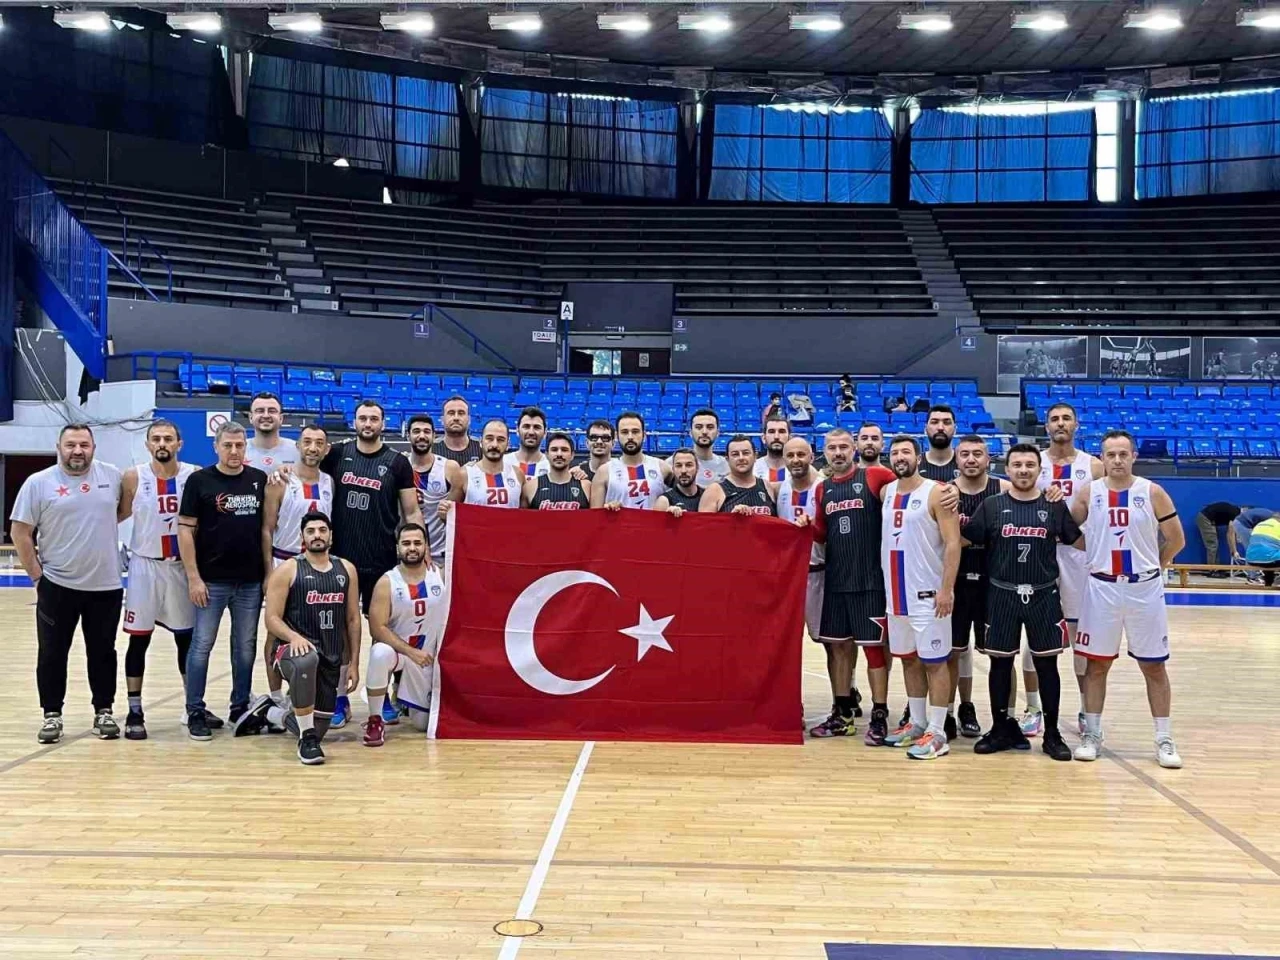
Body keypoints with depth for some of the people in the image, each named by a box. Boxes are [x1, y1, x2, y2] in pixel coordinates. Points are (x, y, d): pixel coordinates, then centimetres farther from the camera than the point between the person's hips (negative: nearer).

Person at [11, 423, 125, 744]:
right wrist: (36, 573, -5)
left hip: (106, 585, 2)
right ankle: (52, 715, 17)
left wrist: (100, 522, 4)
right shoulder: (38, 483, -4)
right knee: (52, 653, 6)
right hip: (57, 586, -1)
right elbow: (20, 532, -3)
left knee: (103, 652, 11)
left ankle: (104, 712, 22)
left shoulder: (112, 476, 1)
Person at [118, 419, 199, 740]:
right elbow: (117, 516, 4)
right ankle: (135, 712, 11)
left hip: (182, 566, 1)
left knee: (187, 639, 10)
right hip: (145, 565, -1)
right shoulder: (133, 478, -5)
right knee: (139, 640, 3)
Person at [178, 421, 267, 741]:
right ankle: (195, 712, 12)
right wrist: (193, 577, -10)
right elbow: (185, 530, -5)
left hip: (251, 580, 3)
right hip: (212, 580, -3)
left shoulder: (259, 479, 5)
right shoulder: (199, 480, -4)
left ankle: (241, 708, 21)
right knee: (201, 645, 3)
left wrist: (268, 571, 4)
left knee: (246, 647, 10)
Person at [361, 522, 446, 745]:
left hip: (428, 655, 2)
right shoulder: (387, 582, -16)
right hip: (396, 648, -2)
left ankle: (405, 698, 42)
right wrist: (411, 652, -26)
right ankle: (376, 720, -19)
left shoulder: (441, 574, -9)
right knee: (380, 654, -40)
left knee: (423, 723, 4)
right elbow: (378, 628, -20)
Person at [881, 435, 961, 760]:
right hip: (896, 593, 7)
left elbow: (952, 544, -14)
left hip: (928, 594, -7)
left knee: (934, 662, -2)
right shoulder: (887, 492, 10)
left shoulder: (936, 493, -10)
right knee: (908, 659, 15)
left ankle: (937, 733, 3)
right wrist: (885, 581, 14)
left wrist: (946, 589, -21)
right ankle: (917, 722, 26)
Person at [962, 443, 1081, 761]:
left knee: (1047, 663, 5)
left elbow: (1080, 541, 10)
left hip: (1044, 595, 0)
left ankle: (1052, 733, 16)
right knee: (1000, 662, 7)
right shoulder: (991, 505, 0)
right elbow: (963, 540, 1)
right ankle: (1001, 728, 21)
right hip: (1002, 595, 0)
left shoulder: (1055, 505, 2)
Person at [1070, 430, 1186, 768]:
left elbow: (1176, 539, 2)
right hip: (1102, 588, 1)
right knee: (1096, 664, 7)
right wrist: (1099, 554, 3)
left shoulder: (1152, 492, -5)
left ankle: (1164, 740, 15)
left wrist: (1154, 565, 4)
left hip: (1145, 589, -1)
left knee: (1154, 666, 6)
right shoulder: (1088, 493, -2)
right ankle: (1092, 734, 17)